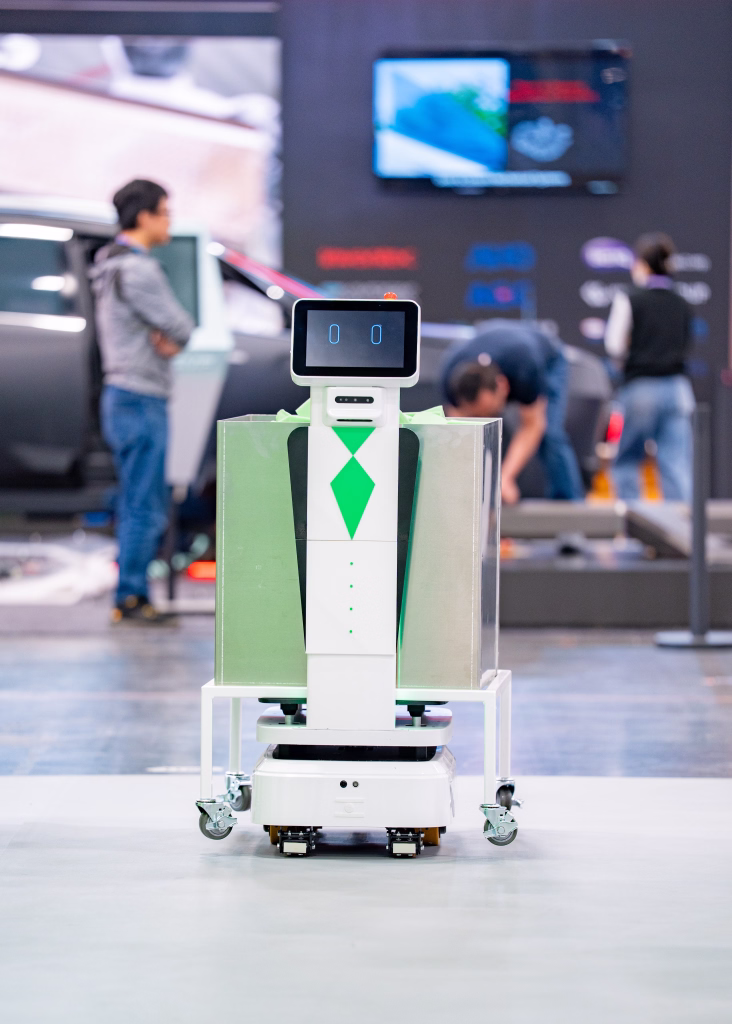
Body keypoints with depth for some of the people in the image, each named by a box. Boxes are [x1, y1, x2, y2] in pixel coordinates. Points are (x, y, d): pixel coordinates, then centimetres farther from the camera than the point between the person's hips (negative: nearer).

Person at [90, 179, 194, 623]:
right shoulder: (137, 269, -16)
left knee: (144, 507, 14)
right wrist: (172, 337, 5)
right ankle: (131, 598, -3)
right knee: (144, 509, -6)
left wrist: (166, 339, -5)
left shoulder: (111, 266, 17)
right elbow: (182, 329, -15)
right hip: (141, 399, -10)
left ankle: (133, 599, 17)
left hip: (122, 397, 10)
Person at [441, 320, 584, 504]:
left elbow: (532, 426, -33)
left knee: (549, 436, -23)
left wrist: (505, 477, -42)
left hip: (547, 362, -3)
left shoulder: (525, 370, -46)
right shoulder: (452, 376, -37)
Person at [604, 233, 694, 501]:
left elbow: (615, 346, -5)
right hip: (677, 388, 3)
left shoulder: (628, 300, -5)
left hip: (640, 388, -3)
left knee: (626, 461, 13)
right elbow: (686, 345, 14)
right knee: (677, 465, -2)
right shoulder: (682, 305, 8)